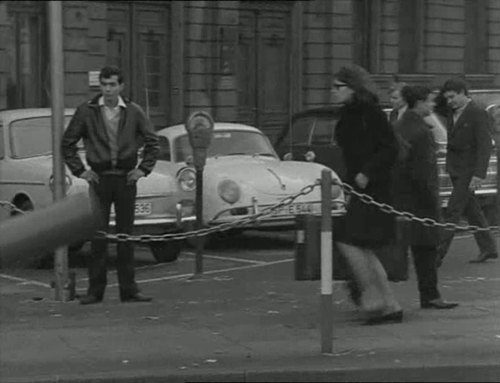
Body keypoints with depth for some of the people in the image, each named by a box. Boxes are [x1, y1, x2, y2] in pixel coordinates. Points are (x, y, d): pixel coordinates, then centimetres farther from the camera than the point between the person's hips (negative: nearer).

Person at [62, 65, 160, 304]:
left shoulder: (133, 112, 3)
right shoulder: (86, 111, 0)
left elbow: (153, 143, 11)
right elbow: (67, 144, 7)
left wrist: (143, 169, 2)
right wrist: (79, 170, 1)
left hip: (126, 178, 1)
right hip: (99, 178, -1)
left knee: (126, 235, 6)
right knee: (98, 235, -2)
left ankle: (128, 290, 11)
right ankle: (95, 290, 4)